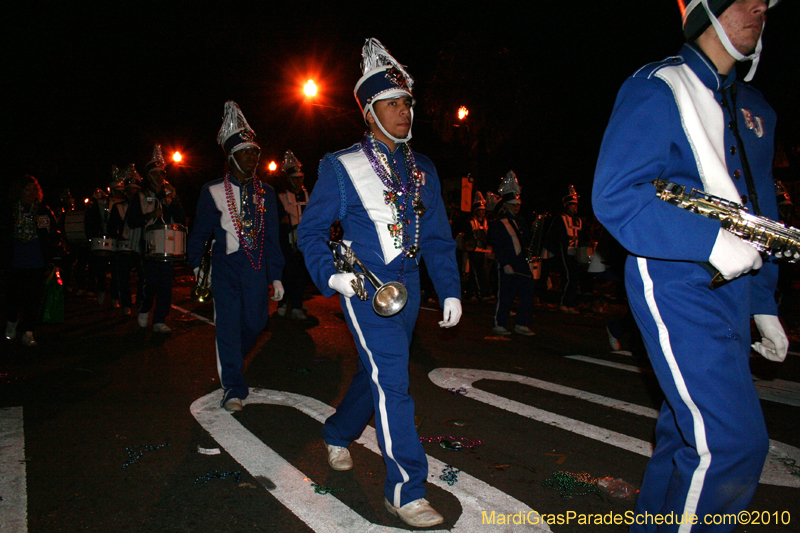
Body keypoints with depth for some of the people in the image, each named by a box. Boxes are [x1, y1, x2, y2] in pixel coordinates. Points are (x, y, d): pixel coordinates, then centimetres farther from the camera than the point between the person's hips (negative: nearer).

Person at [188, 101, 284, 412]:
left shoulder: (265, 193, 8)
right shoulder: (213, 192, 0)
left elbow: (272, 237, 7)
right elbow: (201, 230, 10)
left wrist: (275, 276, 5)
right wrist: (195, 262, 18)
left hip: (256, 267, 3)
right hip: (225, 266, -2)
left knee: (256, 322, 5)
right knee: (228, 323, -6)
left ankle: (231, 361, 37)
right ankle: (233, 388, 3)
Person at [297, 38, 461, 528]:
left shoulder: (423, 170, 10)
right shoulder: (342, 167, -4)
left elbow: (438, 236, 11)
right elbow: (311, 229, -2)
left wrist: (451, 290, 3)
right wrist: (330, 275, -17)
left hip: (408, 286, 6)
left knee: (376, 373, 17)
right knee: (391, 380, -11)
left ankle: (338, 434, 44)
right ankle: (406, 490, 1)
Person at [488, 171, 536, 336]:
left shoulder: (521, 222, 19)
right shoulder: (497, 224, -3)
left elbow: (528, 240, 26)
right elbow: (497, 247, -11)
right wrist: (505, 265, -18)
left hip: (523, 265, 7)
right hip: (507, 266, -7)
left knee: (528, 294, 4)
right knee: (505, 297, 0)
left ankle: (522, 324, 14)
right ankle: (499, 325, 12)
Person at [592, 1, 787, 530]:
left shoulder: (754, 108, 19)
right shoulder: (656, 89, -5)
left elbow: (759, 213, 23)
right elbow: (614, 195, -17)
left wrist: (765, 304, 19)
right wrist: (711, 241, -23)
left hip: (732, 289, 8)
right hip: (676, 286, -8)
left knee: (689, 430, 14)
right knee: (732, 443, -11)